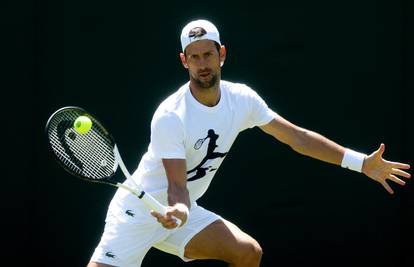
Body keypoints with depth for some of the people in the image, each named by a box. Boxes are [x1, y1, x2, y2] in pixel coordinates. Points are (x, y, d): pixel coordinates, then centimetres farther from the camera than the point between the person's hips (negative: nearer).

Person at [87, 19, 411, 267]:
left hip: (181, 212, 6)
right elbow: (177, 185, -23)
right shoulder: (170, 117, -23)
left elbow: (296, 136, 1)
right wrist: (178, 210, -48)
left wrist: (362, 163, -1)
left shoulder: (242, 99, -4)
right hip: (136, 212, -6)